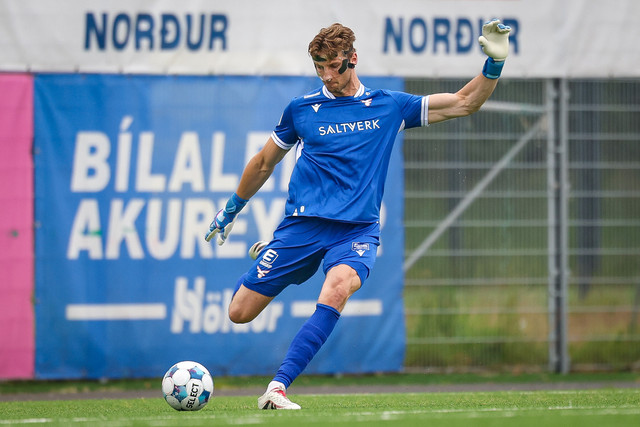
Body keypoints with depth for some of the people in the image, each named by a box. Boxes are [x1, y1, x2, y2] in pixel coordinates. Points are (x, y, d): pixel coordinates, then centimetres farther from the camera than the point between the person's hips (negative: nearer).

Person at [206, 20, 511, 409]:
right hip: (302, 225, 1)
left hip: (357, 231, -1)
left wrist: (494, 64, -4)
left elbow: (465, 103, 11)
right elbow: (264, 164, 22)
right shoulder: (301, 109, 7)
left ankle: (277, 388, -37)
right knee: (240, 313, -2)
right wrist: (231, 210, 29)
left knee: (338, 287, -35)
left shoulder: (389, 106, 8)